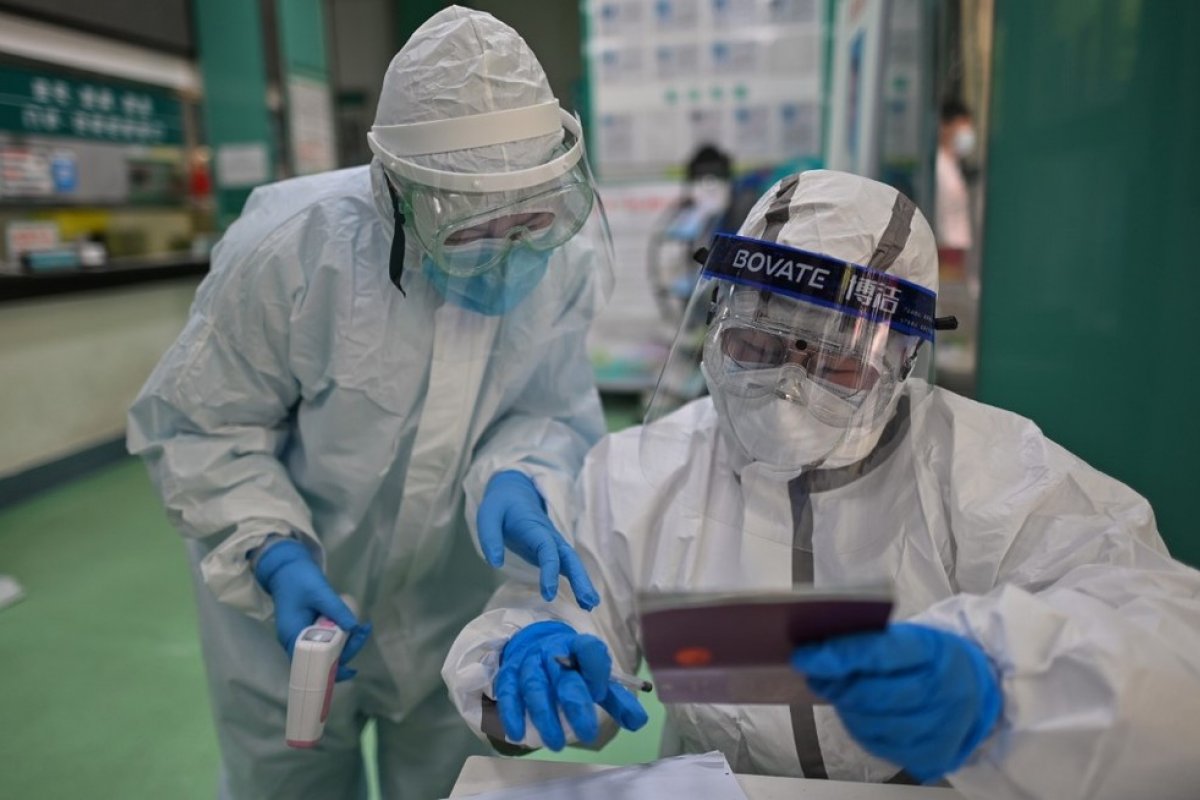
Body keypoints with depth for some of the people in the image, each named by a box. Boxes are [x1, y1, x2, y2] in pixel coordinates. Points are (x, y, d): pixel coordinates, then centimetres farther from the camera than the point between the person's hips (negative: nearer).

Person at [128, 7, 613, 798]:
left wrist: (518, 485, -35)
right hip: (289, 598, -1)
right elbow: (197, 427, -16)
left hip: (458, 602, 2)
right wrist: (273, 556, -28)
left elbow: (549, 412, -13)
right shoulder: (296, 244, -27)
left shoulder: (576, 250, -19)